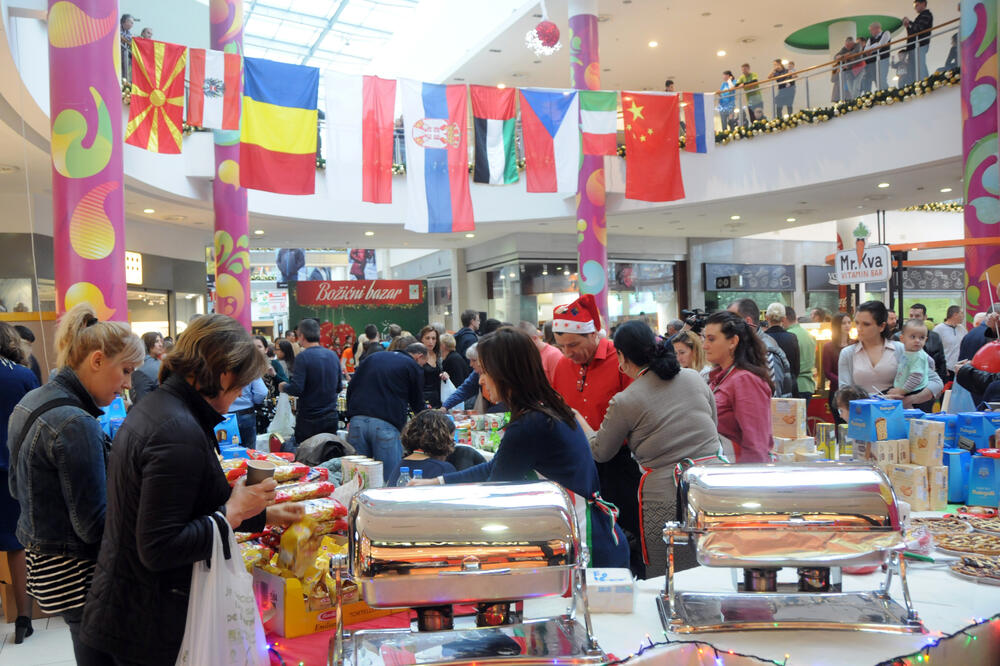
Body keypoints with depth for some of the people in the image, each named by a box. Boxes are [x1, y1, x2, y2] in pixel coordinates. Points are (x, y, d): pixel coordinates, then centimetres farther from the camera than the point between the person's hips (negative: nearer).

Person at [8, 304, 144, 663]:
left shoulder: (32, 401, 5)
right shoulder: (75, 424, -25)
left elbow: (18, 488, 17)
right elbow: (95, 526, -22)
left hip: (40, 561, 10)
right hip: (77, 573, -10)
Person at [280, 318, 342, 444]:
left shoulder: (303, 357, -13)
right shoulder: (333, 355, 5)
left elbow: (296, 389, -18)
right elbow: (339, 387, 10)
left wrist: (283, 387, 2)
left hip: (309, 421, -5)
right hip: (331, 419, 5)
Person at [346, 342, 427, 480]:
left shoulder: (373, 358, 23)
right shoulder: (413, 367, 8)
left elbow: (351, 388, 20)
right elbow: (417, 403, 14)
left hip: (357, 421, 5)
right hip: (386, 425, -5)